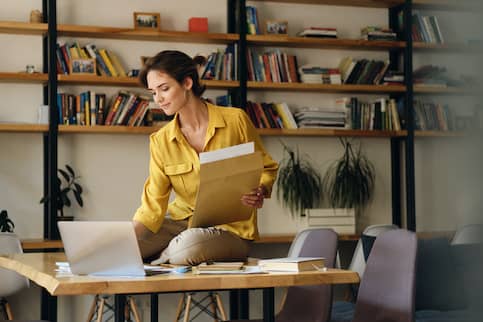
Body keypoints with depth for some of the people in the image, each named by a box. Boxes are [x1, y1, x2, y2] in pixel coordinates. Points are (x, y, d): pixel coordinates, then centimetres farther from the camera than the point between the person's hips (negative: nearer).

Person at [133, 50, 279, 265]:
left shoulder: (236, 120, -9)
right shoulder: (160, 141, -1)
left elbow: (267, 168, 3)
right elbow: (153, 206, -5)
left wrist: (260, 192, -20)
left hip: (230, 228, -2)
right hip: (182, 220, 3)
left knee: (187, 246, -36)